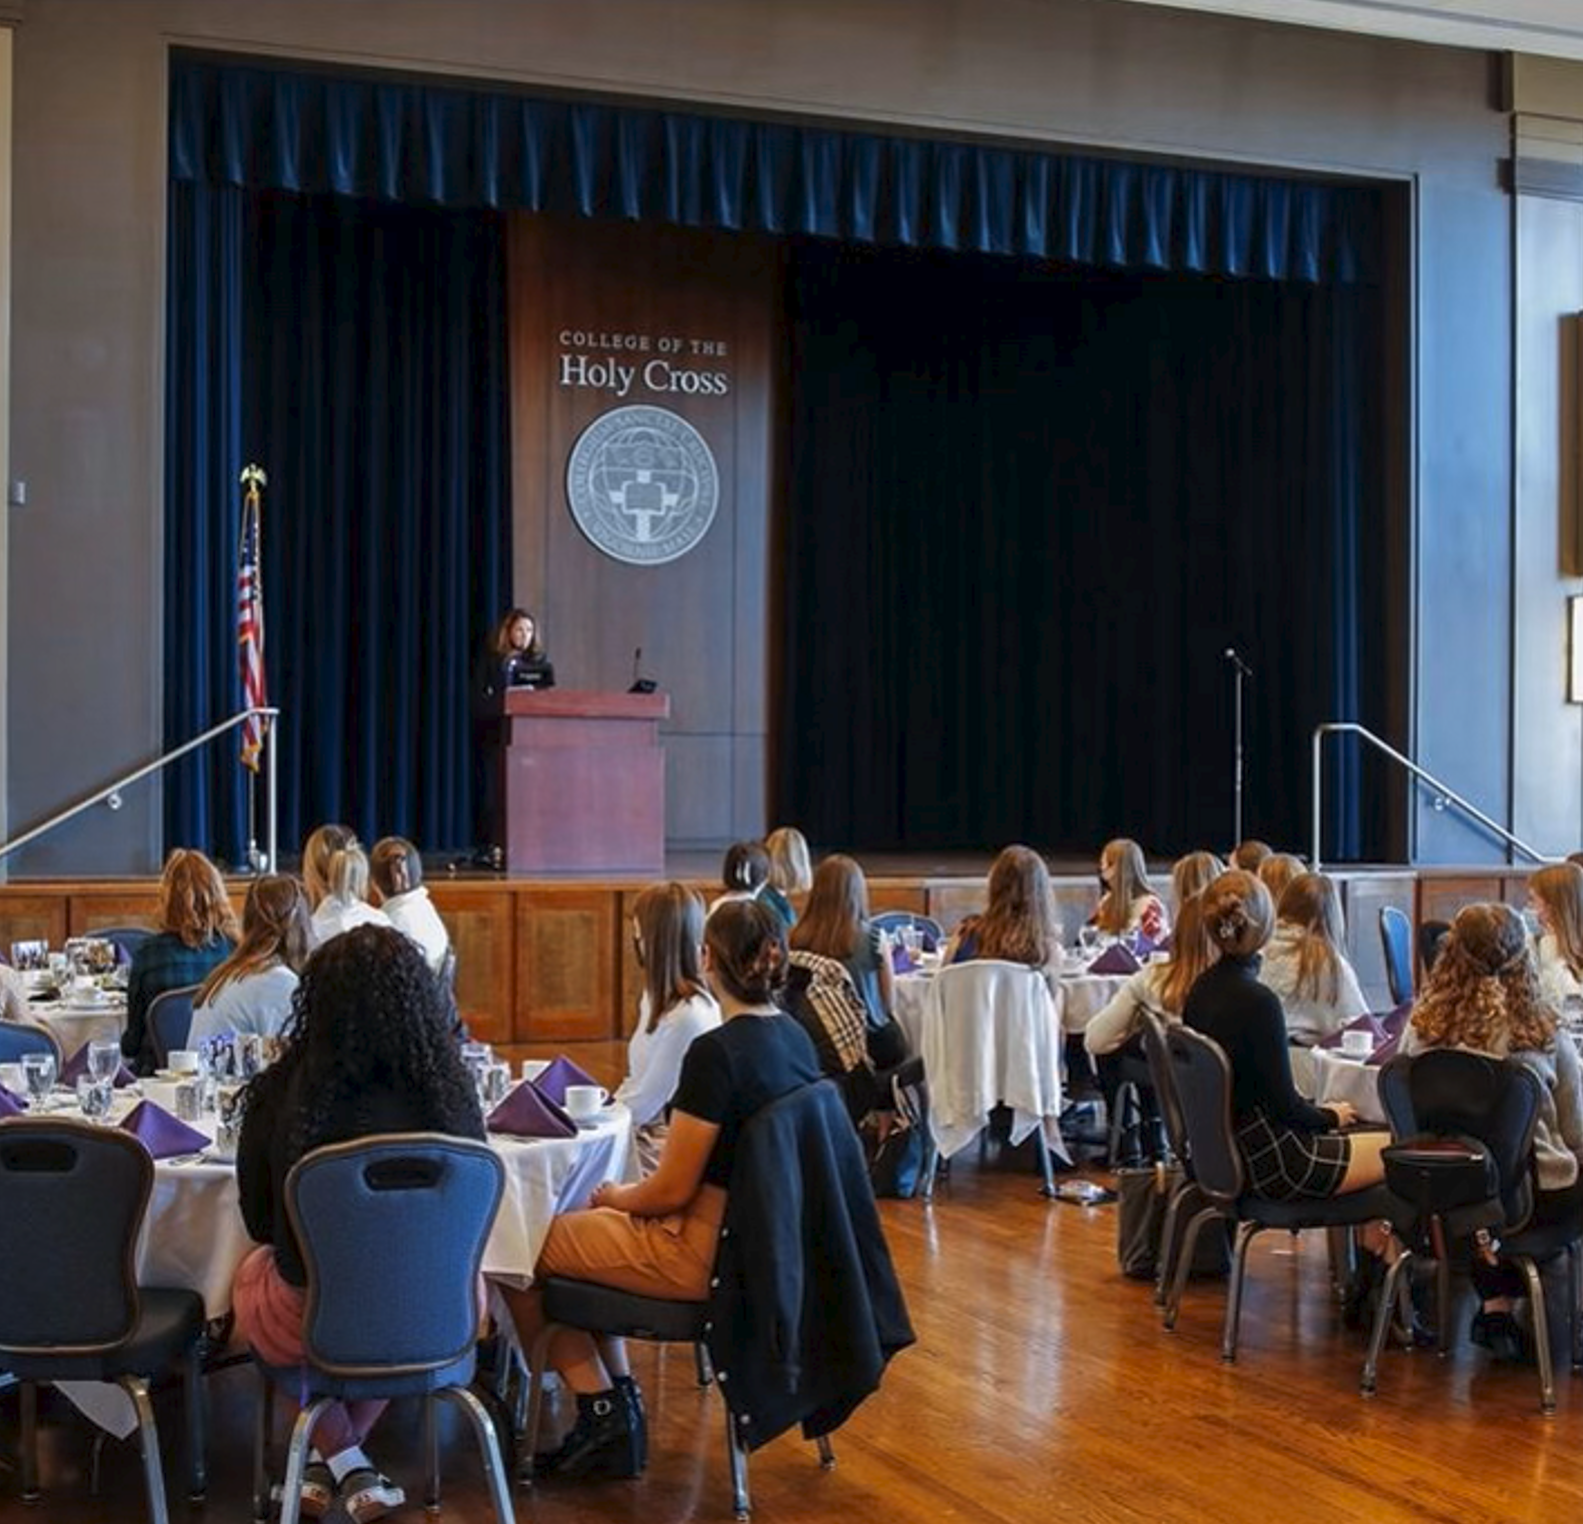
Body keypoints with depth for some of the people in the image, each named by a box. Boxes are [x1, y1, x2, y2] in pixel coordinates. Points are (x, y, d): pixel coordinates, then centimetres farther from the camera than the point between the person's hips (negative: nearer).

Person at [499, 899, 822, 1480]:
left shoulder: (715, 1052, -24)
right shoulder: (796, 1038, 1)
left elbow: (671, 1191, -19)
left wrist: (614, 1197, 2)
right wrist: (625, 1199, 16)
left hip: (701, 1255, -9)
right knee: (579, 1236, 25)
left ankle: (603, 1409, 18)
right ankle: (618, 1405, 22)